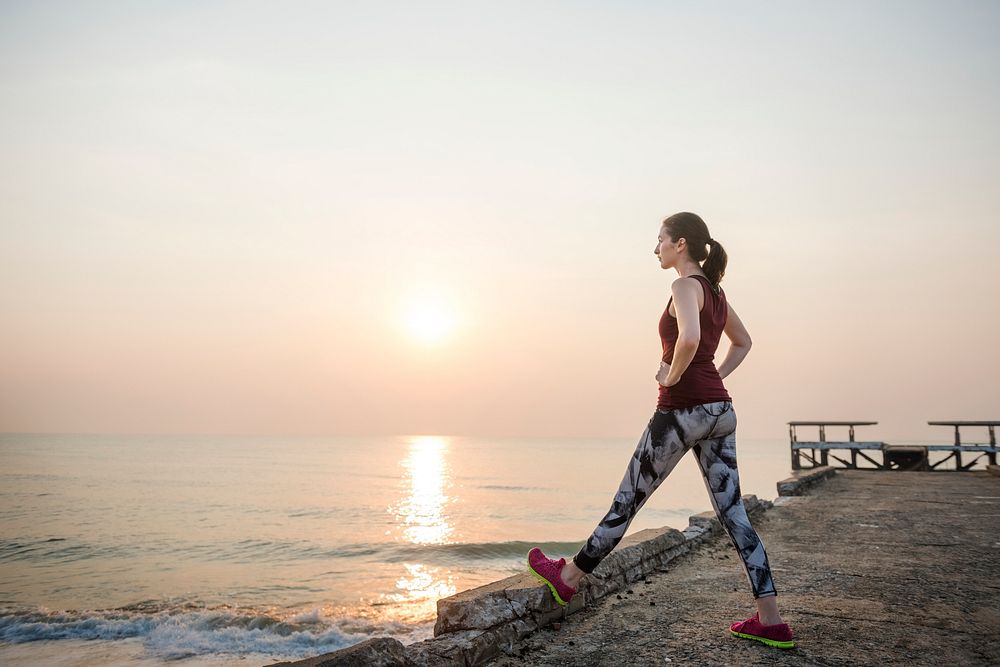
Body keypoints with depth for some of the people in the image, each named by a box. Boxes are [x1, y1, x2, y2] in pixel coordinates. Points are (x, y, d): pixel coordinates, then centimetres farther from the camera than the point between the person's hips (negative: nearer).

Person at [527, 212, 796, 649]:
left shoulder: (686, 286, -12)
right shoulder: (715, 290, 15)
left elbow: (689, 337, -33)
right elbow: (743, 342, 29)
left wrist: (672, 376, -16)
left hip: (684, 408, -8)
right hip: (720, 408, 9)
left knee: (628, 499, 3)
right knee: (732, 512, 9)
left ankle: (567, 579, 19)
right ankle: (771, 621, 11)